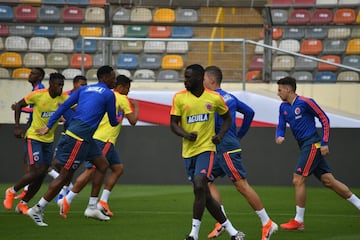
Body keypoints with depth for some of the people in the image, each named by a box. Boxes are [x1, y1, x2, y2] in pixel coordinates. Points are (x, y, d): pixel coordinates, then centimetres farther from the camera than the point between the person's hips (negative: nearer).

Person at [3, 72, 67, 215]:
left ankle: (23, 204, 17)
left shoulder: (64, 99, -4)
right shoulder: (38, 95, -14)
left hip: (49, 140, 5)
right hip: (33, 138, -5)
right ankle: (12, 191, 7)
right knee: (36, 170, -16)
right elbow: (19, 105, -2)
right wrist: (17, 126, -10)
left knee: (41, 176, 3)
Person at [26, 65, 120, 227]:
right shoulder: (108, 94, -3)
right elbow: (113, 122, 6)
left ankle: (92, 208, 15)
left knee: (103, 165, 15)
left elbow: (64, 106, 12)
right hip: (79, 137, -9)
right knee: (66, 174, -5)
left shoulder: (85, 89, 17)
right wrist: (118, 121, 30)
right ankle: (37, 209, -3)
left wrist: (49, 126, 13)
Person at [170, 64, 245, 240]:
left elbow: (227, 118, 15)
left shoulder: (214, 98, -1)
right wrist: (185, 135, -20)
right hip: (188, 151, 3)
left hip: (206, 148, -3)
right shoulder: (179, 98, 0)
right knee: (205, 195, 6)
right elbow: (173, 124, 0)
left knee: (199, 186, -22)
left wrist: (220, 135, -3)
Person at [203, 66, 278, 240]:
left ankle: (267, 223, -4)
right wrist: (240, 134, 22)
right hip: (222, 149, 10)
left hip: (226, 148, -10)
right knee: (208, 180, 8)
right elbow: (249, 112, 20)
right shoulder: (229, 97, 15)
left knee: (242, 185, -7)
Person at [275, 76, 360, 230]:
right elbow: (281, 127, 13)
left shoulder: (305, 102, -12)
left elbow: (324, 119, -9)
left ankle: (298, 221, -4)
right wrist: (279, 137, -11)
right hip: (305, 147, 8)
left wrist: (324, 143, -13)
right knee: (328, 180, 6)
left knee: (298, 180, -10)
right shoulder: (283, 107, 11)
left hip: (313, 145, -8)